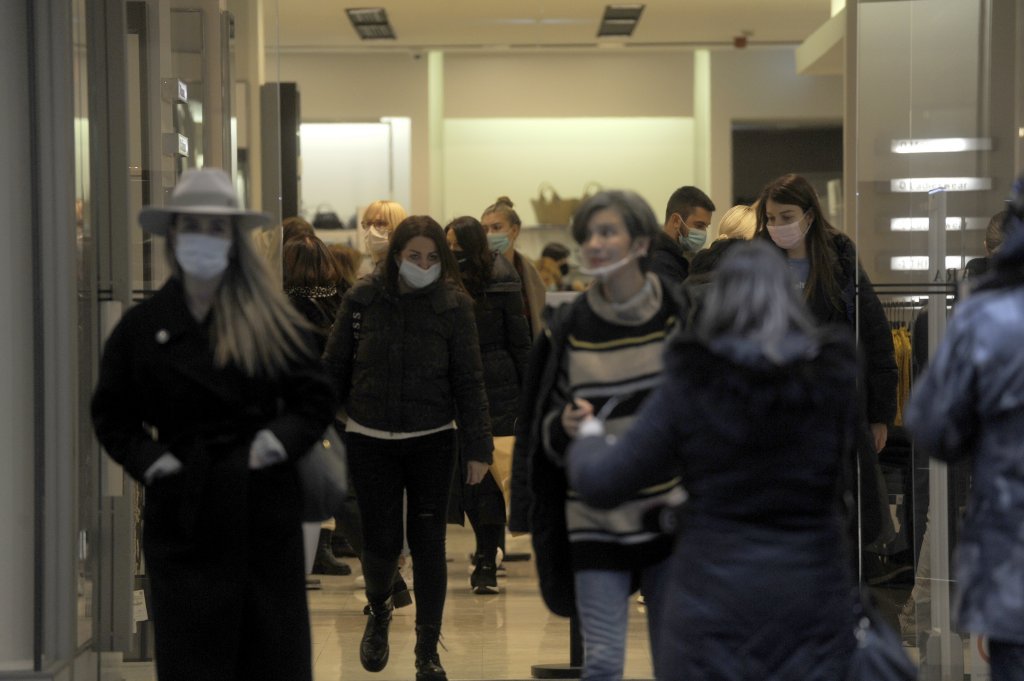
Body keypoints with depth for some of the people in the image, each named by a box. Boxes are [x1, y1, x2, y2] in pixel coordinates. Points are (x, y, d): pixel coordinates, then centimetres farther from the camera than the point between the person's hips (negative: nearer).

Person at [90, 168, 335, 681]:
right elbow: (111, 413, 9)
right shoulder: (142, 326, 4)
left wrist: (280, 440, -12)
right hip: (182, 512, 0)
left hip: (264, 506, 0)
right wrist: (148, 459, -5)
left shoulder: (273, 321, 2)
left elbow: (315, 400, 4)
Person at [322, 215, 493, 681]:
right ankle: (378, 612, 34)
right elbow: (334, 368, 4)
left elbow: (468, 380, -2)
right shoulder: (362, 299, -4)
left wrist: (478, 448, -4)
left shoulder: (454, 305, -5)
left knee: (428, 544, 0)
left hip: (431, 442, 0)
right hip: (370, 442, 0)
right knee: (381, 542, 0)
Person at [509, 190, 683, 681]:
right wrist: (565, 428, -20)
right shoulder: (570, 328, -5)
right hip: (597, 520, -1)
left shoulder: (678, 314, -3)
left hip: (670, 512, 1)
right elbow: (545, 427, 2)